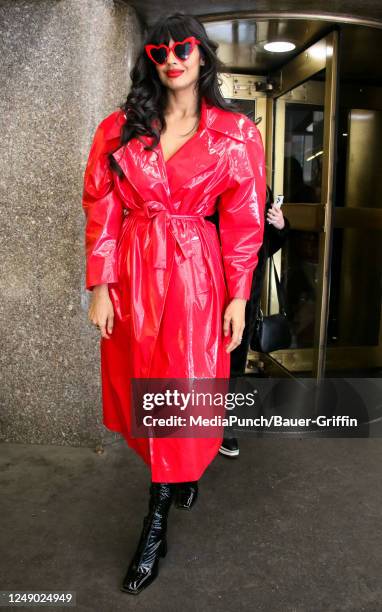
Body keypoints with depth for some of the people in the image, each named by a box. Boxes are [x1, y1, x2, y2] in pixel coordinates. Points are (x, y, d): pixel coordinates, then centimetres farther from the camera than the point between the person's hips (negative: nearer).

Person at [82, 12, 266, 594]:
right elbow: (101, 210, 3)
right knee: (139, 386, 11)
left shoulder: (236, 135, 3)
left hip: (196, 274, -2)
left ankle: (155, 526, 14)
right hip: (131, 273, 3)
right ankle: (182, 474, 39)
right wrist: (100, 286, -4)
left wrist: (237, 297, -4)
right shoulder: (119, 129, 6)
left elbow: (243, 221, 1)